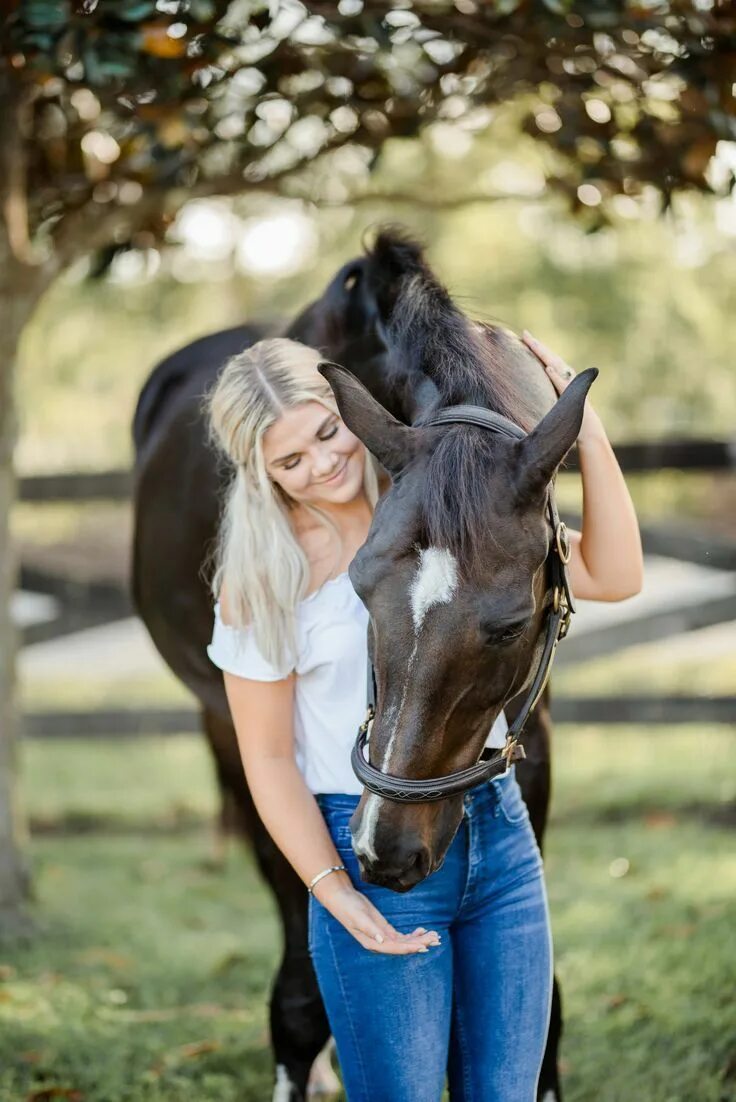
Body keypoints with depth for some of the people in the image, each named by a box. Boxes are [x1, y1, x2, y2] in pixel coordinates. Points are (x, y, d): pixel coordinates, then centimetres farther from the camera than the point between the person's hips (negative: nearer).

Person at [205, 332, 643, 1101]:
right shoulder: (260, 582, -7)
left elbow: (612, 577, -2)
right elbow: (268, 758, -5)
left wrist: (588, 436, -13)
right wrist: (336, 895, -15)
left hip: (500, 828, 4)